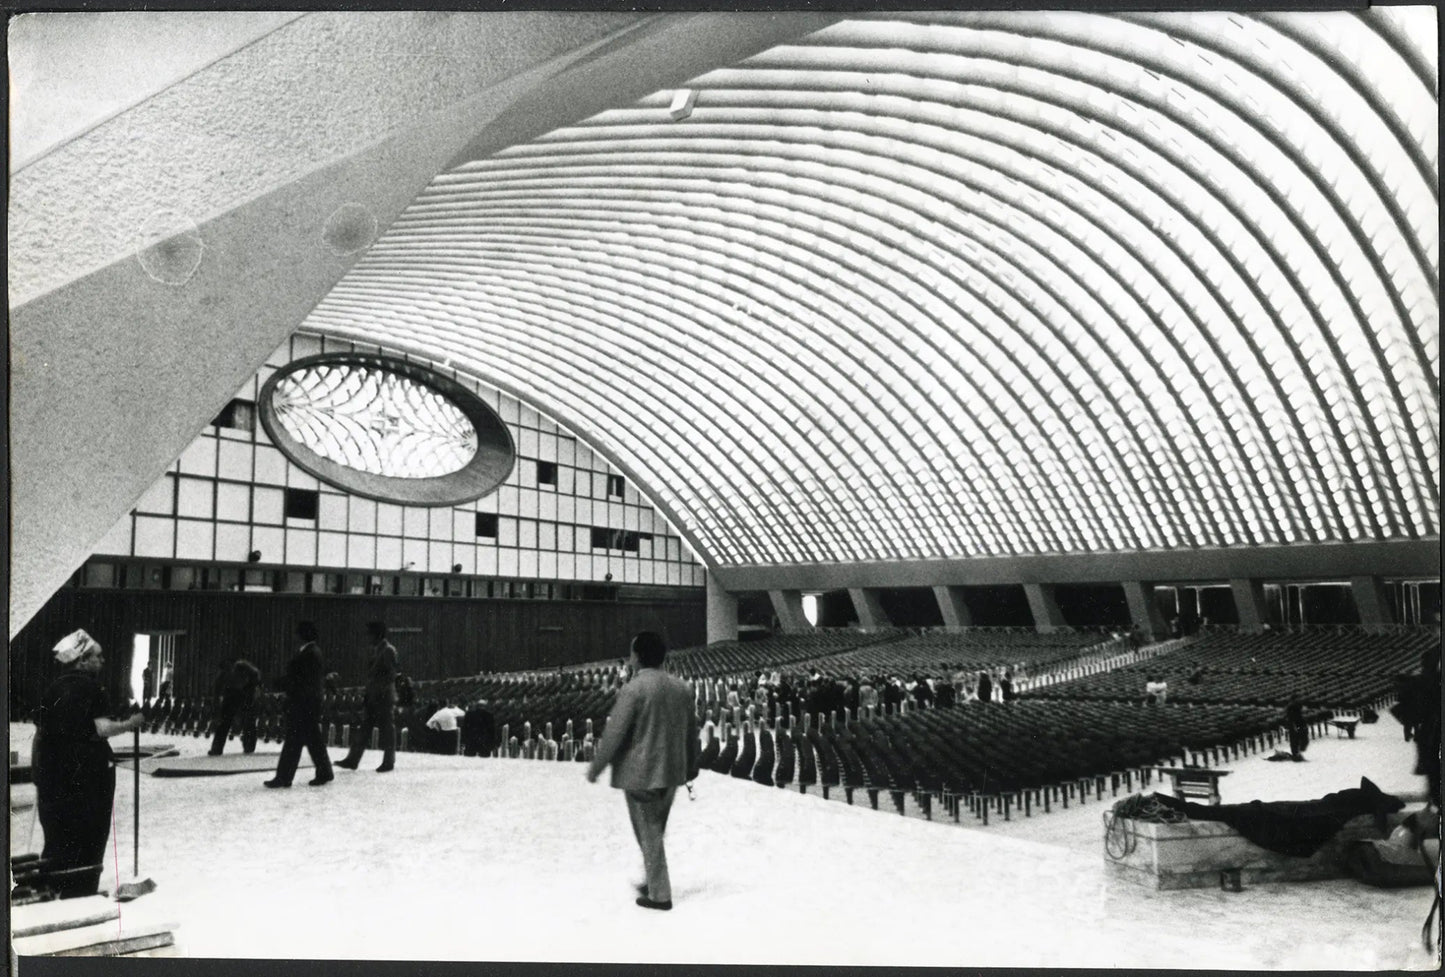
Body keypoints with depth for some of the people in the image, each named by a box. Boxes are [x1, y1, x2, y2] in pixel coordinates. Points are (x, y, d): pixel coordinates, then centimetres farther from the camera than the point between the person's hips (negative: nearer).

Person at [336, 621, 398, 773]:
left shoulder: (388, 650, -11)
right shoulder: (375, 649, 14)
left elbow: (391, 675, -15)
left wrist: (379, 689, -19)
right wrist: (367, 691, 13)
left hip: (384, 697, -8)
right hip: (372, 696, 8)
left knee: (386, 730, 1)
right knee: (364, 728, 8)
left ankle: (388, 762, 9)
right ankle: (352, 760, 10)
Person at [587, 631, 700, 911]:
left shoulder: (633, 690, -18)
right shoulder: (681, 687, 3)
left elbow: (613, 733, -16)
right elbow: (691, 730, 12)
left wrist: (595, 767, -5)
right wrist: (691, 765, 25)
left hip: (640, 773, -7)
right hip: (671, 772, 7)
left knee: (649, 833, 3)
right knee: (656, 830, 21)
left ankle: (659, 894, 9)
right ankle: (654, 883, 32)